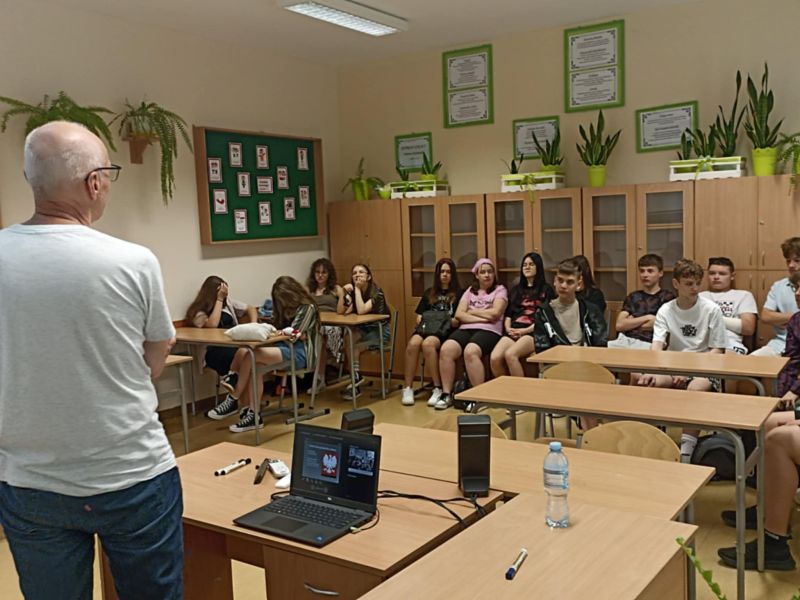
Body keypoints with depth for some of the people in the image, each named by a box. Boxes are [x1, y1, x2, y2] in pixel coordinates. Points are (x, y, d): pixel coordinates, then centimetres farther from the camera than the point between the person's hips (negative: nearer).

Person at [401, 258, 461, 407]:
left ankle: (438, 388, -28)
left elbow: (459, 320, 2)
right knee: (413, 344, -32)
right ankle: (408, 388, -24)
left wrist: (449, 321, -17)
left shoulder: (458, 294, 12)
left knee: (427, 344, -37)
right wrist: (421, 321, 0)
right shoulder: (429, 293, 23)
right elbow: (420, 315, 21)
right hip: (426, 327, 3)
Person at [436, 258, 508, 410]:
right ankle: (447, 394, -17)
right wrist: (480, 318, -7)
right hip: (466, 329, 4)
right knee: (446, 350, -25)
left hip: (489, 331, -4)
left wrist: (471, 311, 3)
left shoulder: (500, 289, 11)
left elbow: (495, 313, -6)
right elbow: (459, 314, 7)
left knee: (470, 352, -36)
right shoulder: (470, 291, 21)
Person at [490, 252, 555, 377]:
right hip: (513, 332, 4)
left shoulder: (546, 289, 12)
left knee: (510, 354, -35)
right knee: (495, 358, -28)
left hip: (534, 332, -4)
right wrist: (508, 328, 1)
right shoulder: (516, 289, 27)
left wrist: (526, 330, -11)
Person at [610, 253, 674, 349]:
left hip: (648, 344, -4)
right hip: (624, 340, 4)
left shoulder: (668, 297, 11)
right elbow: (619, 325, 9)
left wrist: (631, 323, 7)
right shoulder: (633, 297, 22)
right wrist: (647, 318, -1)